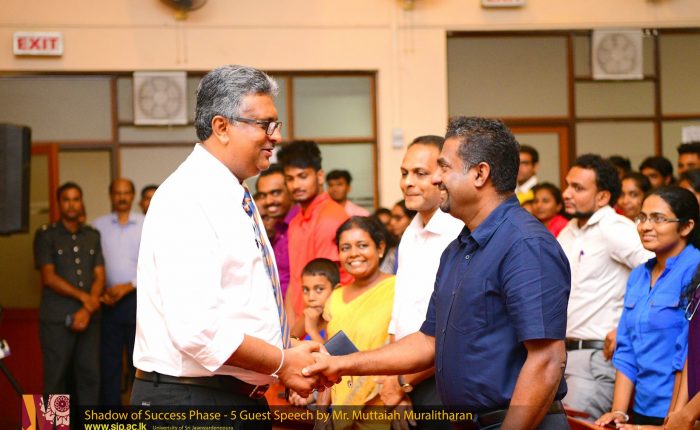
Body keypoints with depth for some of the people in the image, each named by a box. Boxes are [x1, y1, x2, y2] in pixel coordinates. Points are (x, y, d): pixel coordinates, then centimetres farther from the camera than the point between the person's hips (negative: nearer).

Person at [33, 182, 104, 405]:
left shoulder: (93, 236, 14)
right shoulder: (46, 234, 3)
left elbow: (99, 276, 7)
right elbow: (49, 277, -5)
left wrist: (87, 310, -8)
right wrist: (83, 296, -11)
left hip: (89, 317, 3)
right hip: (57, 319, -3)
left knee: (90, 375, 2)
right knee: (56, 377, -2)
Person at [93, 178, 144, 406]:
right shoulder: (98, 226, 5)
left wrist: (129, 286, -12)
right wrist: (99, 292, -9)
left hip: (137, 299, -1)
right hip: (107, 302, 1)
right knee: (109, 359, 5)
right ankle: (110, 406, 11)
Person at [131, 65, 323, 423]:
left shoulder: (236, 201, 14)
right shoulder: (187, 201, -16)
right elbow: (195, 329, -25)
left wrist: (292, 359, 5)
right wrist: (282, 363, -15)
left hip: (245, 400, 9)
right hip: (191, 400, -9)